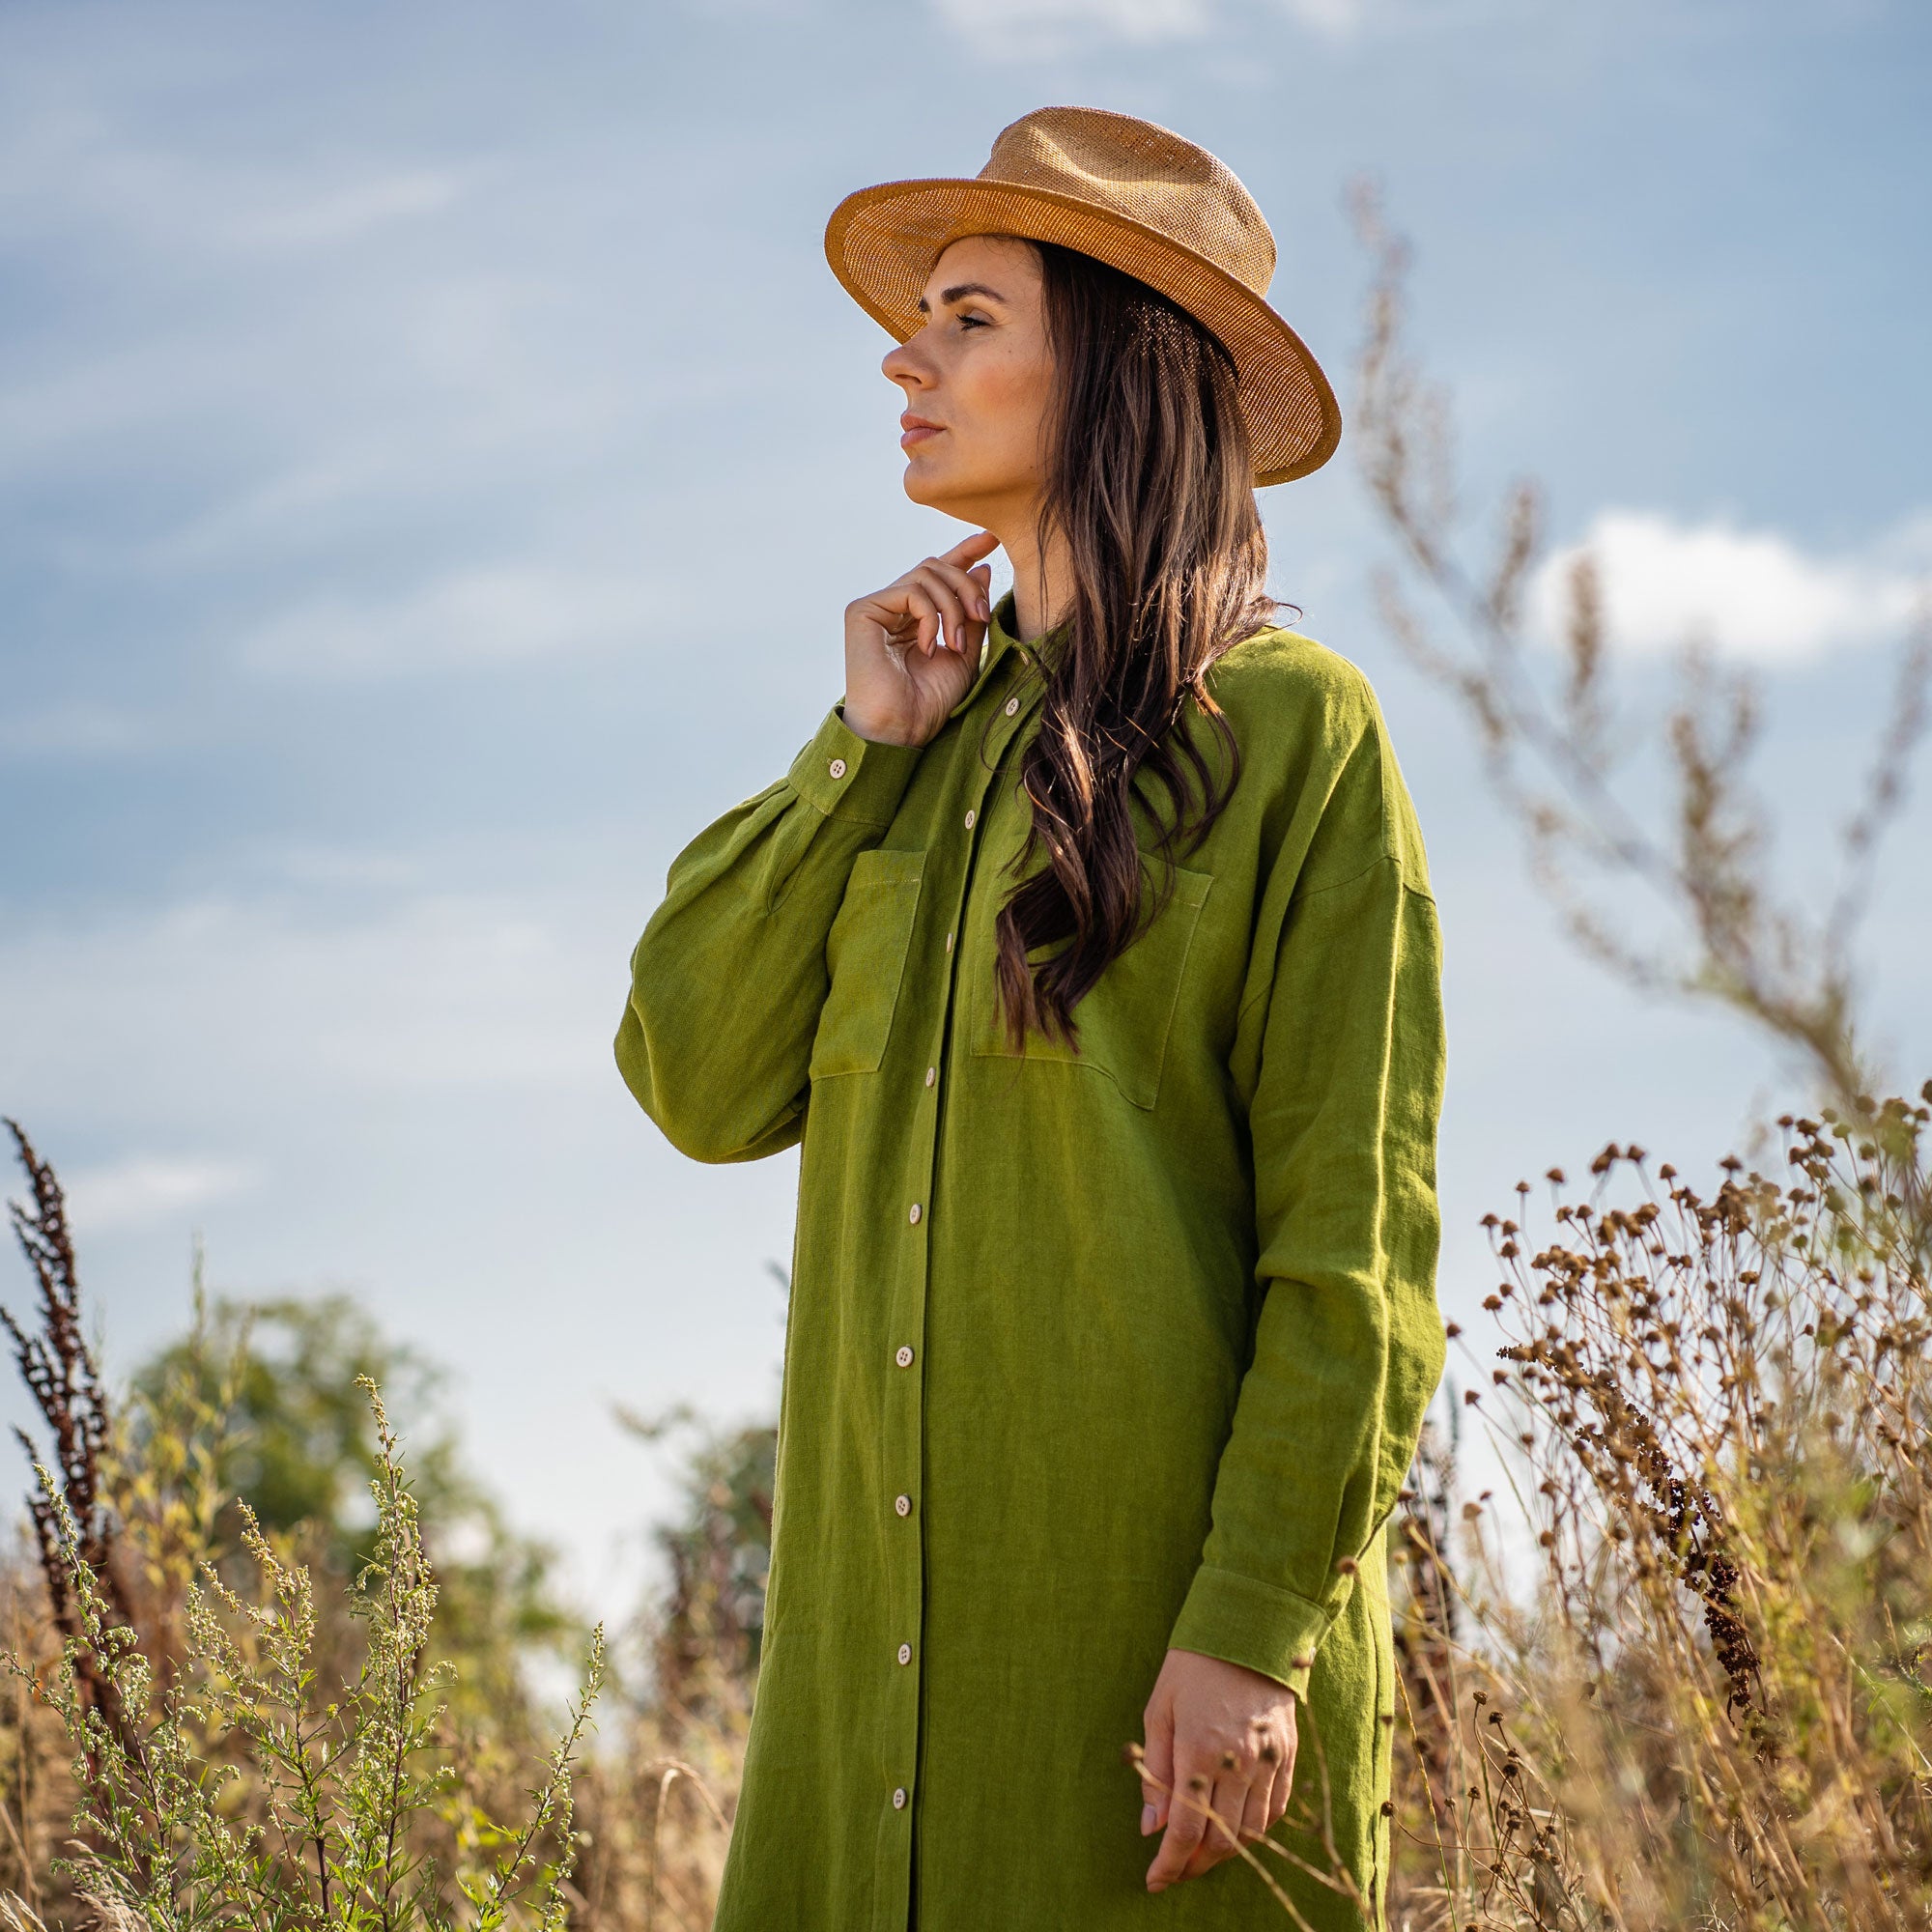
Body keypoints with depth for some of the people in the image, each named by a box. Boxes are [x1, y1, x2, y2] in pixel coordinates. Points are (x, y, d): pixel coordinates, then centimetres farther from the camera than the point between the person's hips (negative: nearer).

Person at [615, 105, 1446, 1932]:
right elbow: (699, 1082, 6)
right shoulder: (939, 728, 16)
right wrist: (864, 750, 0)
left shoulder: (1288, 730, -3)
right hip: (893, 1607, 5)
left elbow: (1352, 1244, -7)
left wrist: (1256, 1627, -14)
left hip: (1156, 1595, -5)